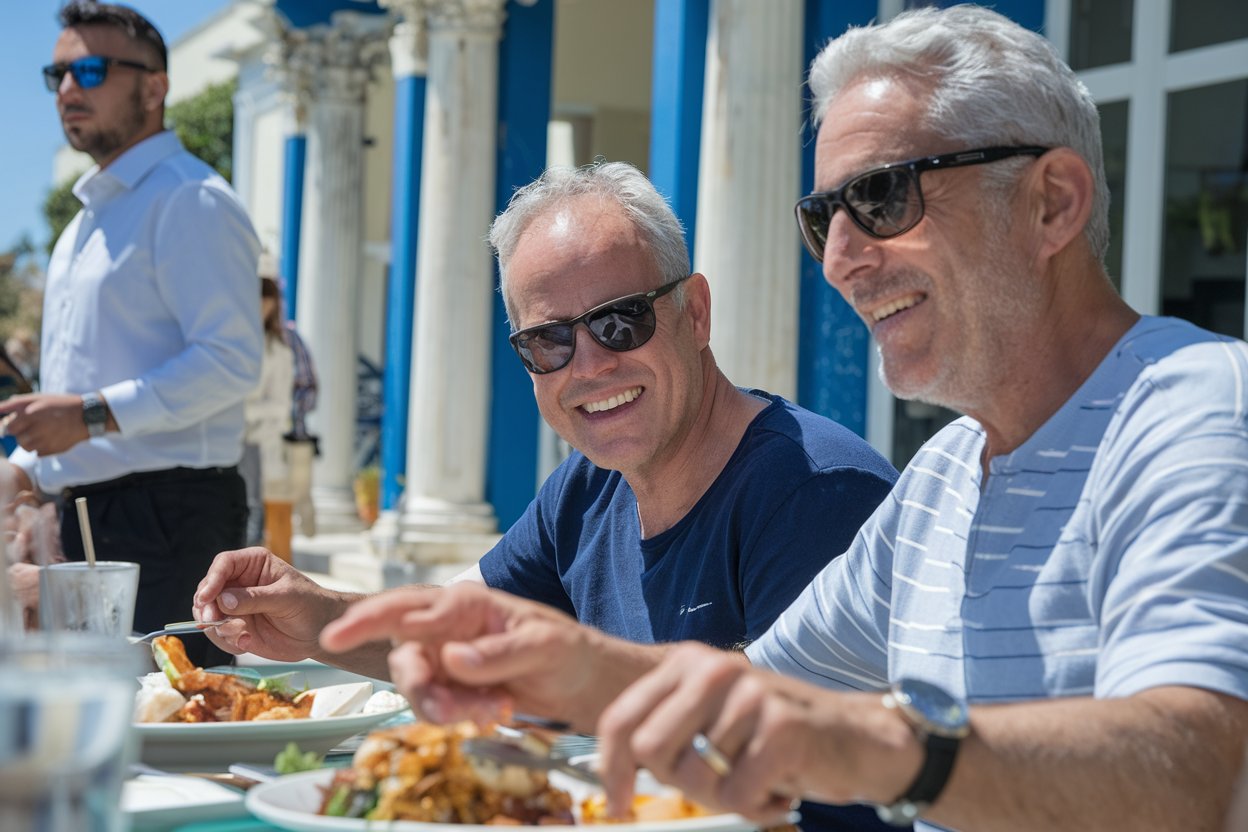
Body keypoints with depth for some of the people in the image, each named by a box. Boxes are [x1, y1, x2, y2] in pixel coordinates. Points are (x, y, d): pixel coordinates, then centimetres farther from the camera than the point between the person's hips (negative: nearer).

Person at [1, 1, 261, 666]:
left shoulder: (190, 201, -9)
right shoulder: (90, 216, 22)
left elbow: (231, 361, -20)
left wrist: (92, 414, -24)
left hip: (166, 511, -9)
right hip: (89, 516, 9)